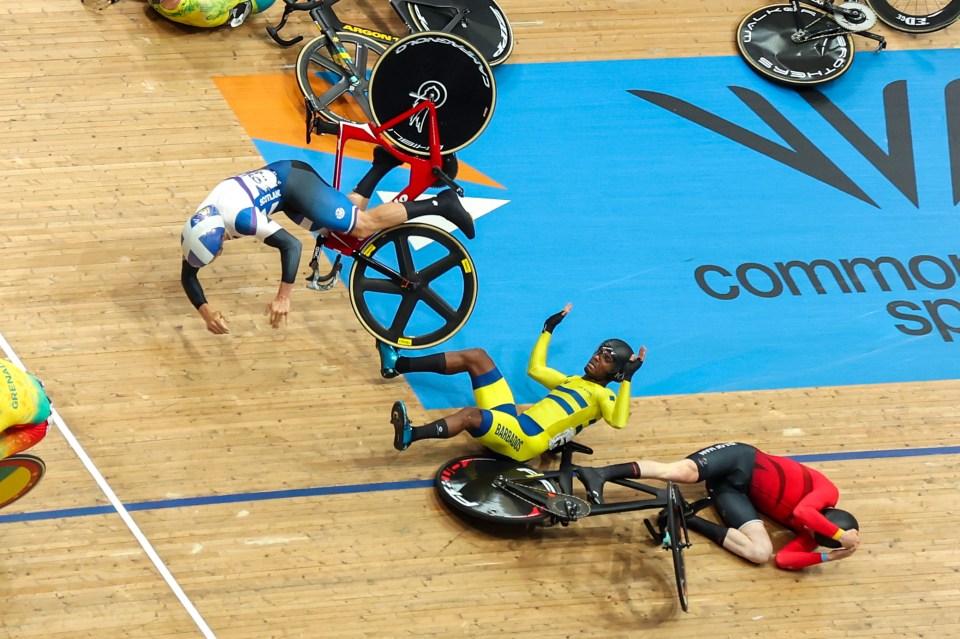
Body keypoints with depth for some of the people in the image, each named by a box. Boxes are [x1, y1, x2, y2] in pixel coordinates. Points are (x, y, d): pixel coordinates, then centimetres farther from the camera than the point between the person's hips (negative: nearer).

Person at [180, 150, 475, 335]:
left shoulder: (242, 219, -37)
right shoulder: (198, 226, -17)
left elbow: (291, 245, -39)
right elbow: (188, 276, -8)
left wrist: (283, 298, -41)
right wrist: (205, 312, -25)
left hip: (294, 183, -7)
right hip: (276, 177, 7)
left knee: (364, 225, -10)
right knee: (348, 218, 17)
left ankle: (439, 205, -3)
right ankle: (383, 163, 30)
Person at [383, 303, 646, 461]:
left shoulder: (604, 396, 4)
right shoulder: (571, 381, 28)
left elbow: (618, 421, -19)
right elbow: (535, 368, 39)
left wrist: (627, 379, -23)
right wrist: (548, 329, 41)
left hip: (527, 442, -8)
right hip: (511, 424, 8)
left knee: (471, 414, -36)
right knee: (476, 357, 2)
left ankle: (409, 435, -49)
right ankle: (397, 364, -3)